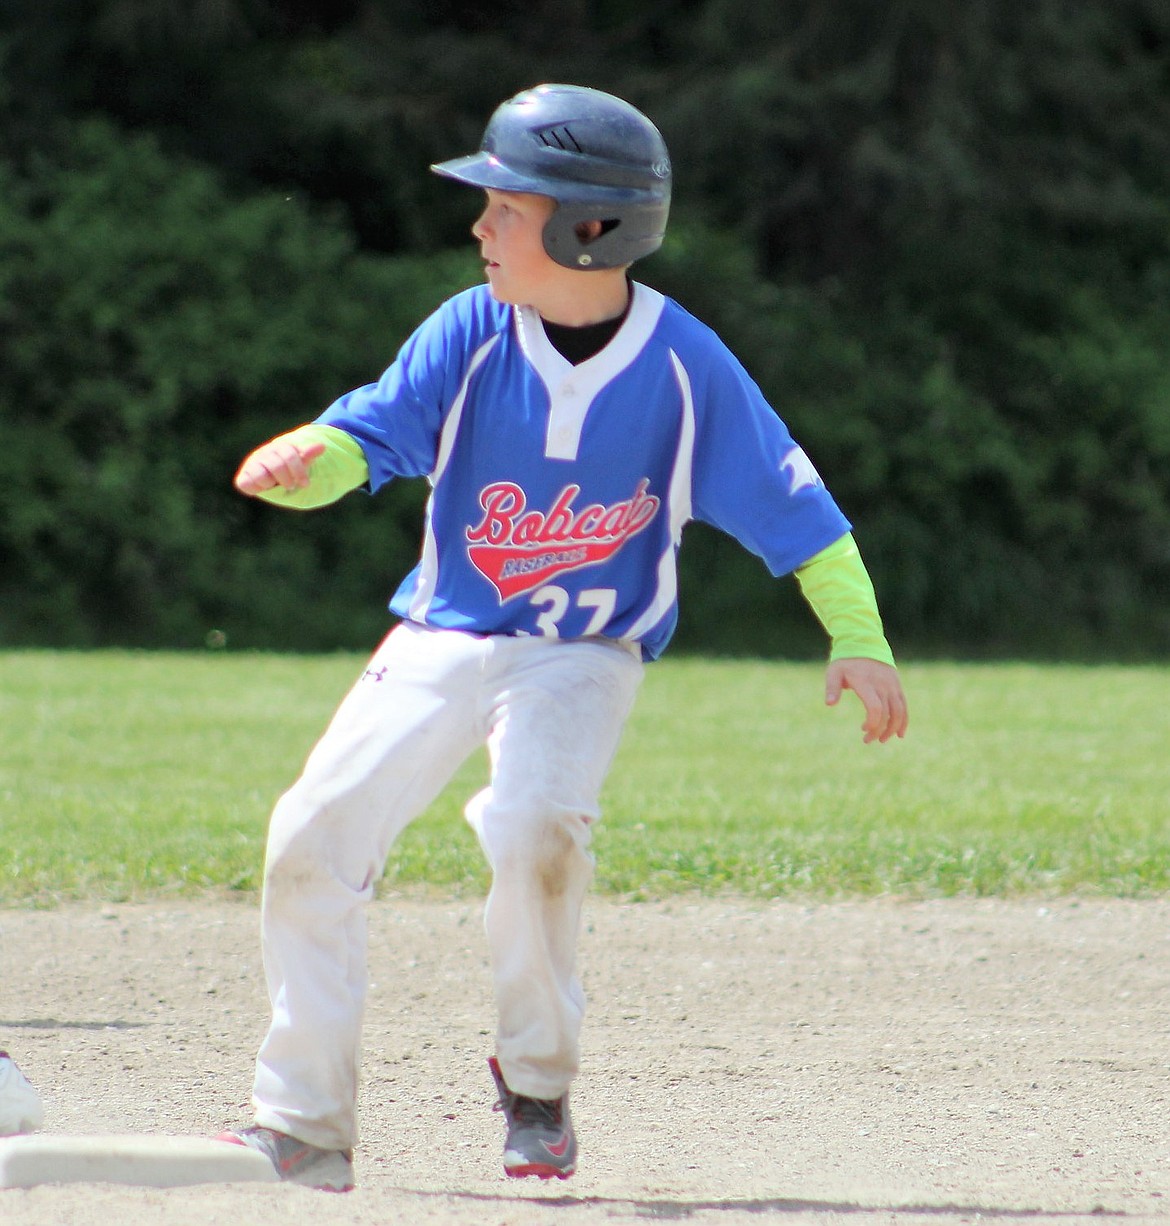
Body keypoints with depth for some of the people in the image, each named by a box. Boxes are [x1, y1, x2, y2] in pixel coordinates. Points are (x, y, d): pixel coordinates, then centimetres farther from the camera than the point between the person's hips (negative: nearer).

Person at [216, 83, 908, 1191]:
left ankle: (537, 1088, -4)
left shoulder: (683, 364, -12)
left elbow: (786, 499, -6)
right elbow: (372, 432, -14)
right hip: (443, 634, 3)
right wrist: (306, 458, -38)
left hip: (586, 652, -3)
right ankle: (304, 1129, 0)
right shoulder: (471, 332, -8)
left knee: (534, 824, -29)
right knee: (314, 834, -10)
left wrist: (857, 638, -14)